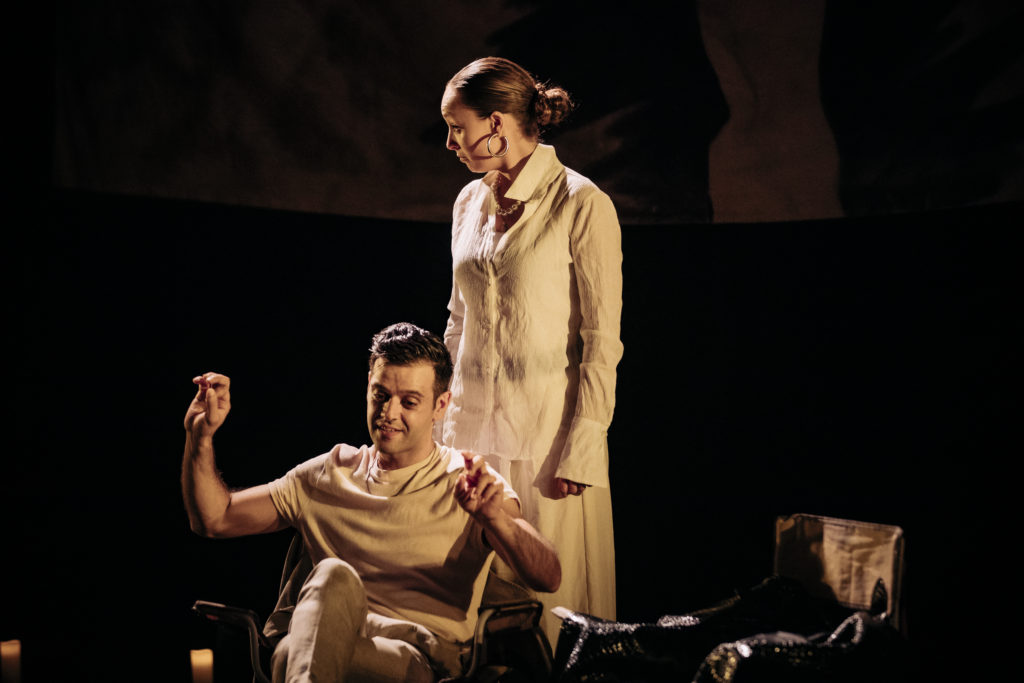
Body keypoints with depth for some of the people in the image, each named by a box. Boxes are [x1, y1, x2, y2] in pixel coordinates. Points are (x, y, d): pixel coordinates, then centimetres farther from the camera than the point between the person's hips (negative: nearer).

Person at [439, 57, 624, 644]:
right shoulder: (470, 203, 10)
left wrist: (580, 452, -15)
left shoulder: (582, 206, -10)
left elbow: (602, 343, -11)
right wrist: (445, 425, 13)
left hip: (548, 437, -6)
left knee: (549, 603, 0)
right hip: (473, 430, 6)